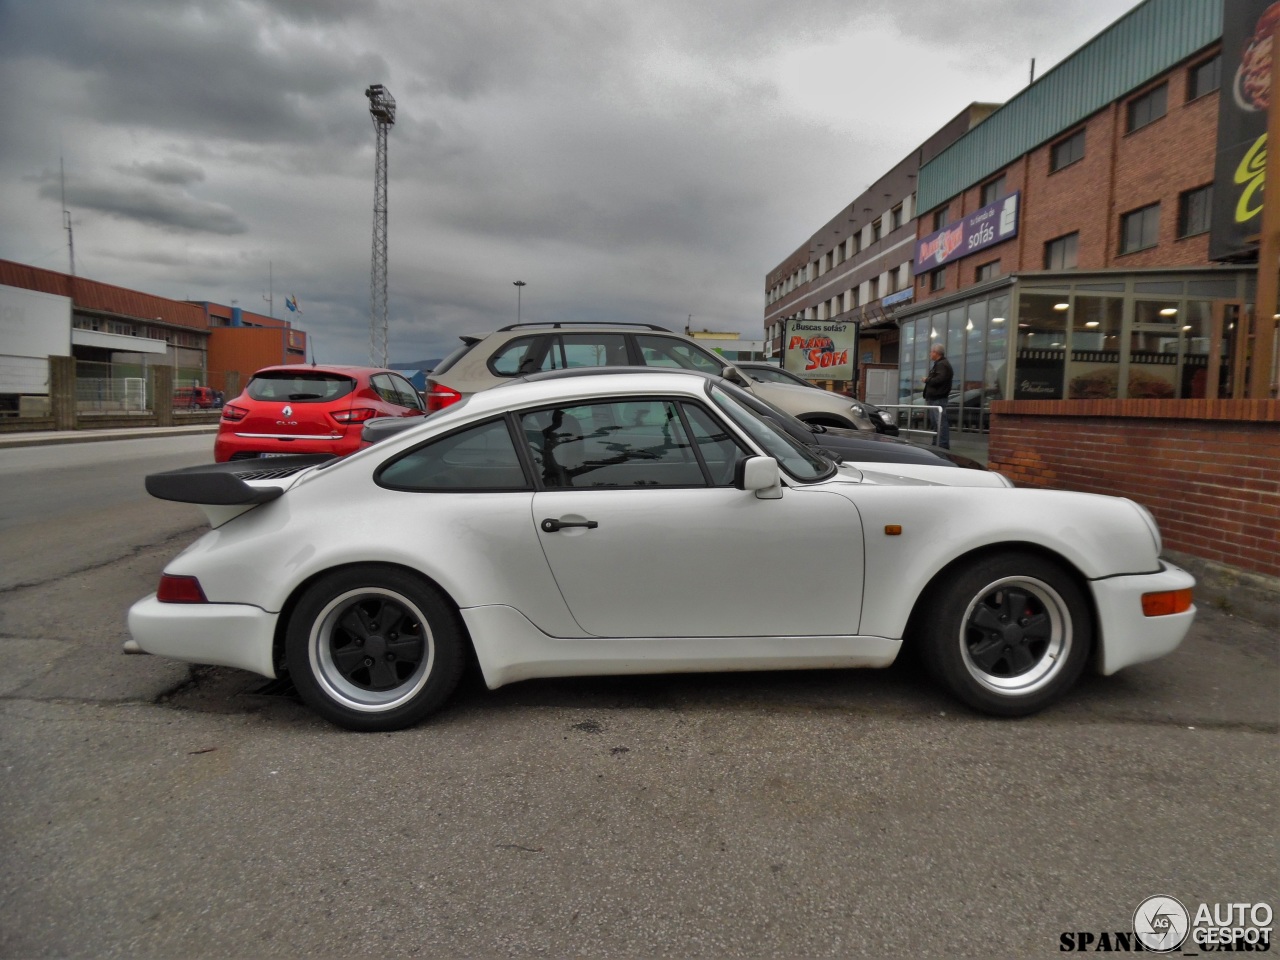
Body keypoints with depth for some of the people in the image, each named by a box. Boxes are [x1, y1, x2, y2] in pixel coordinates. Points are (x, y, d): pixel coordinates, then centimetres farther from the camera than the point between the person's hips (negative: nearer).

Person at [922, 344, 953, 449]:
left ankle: (944, 446, -13)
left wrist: (927, 380, -12)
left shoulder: (942, 365, -13)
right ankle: (936, 444, 24)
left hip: (938, 399, -12)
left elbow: (939, 379, -25)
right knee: (934, 423, 16)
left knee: (941, 423, -12)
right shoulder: (938, 364, 22)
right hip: (934, 398, 12)